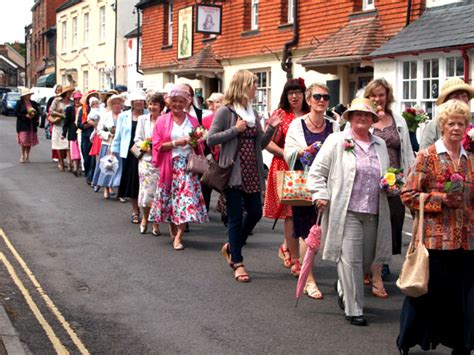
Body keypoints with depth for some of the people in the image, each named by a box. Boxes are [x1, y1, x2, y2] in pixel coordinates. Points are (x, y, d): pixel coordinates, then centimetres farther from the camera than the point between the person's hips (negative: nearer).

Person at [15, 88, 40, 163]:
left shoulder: (33, 103, 10)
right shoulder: (20, 103, -2)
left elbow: (38, 112, 13)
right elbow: (16, 113, -6)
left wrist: (34, 115, -10)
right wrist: (26, 116, -14)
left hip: (32, 125, 4)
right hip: (23, 125, -4)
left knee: (30, 141, 3)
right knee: (24, 141, -9)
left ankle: (27, 156, 15)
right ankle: (23, 155, 9)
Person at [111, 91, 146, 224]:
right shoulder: (123, 116, 7)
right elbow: (118, 135, 10)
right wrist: (114, 151, 8)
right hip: (128, 153, 2)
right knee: (132, 182, 6)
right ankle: (135, 211, 17)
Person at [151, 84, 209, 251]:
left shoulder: (193, 121, 9)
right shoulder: (162, 121, 3)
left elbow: (200, 145, 14)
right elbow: (157, 145, -3)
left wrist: (195, 142, -8)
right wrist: (176, 143, -14)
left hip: (188, 165, 1)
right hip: (169, 165, 0)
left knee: (187, 199, -10)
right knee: (170, 199, 6)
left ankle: (178, 236, -8)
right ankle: (173, 231, 26)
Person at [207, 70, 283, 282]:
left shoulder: (253, 114, 14)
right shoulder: (225, 112, -7)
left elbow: (260, 144, 16)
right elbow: (211, 139, -12)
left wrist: (271, 128, 0)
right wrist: (235, 130, -17)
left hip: (252, 173, 7)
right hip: (234, 172, -7)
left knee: (255, 213, 7)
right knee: (236, 218, 0)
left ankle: (232, 247, 29)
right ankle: (238, 263, 9)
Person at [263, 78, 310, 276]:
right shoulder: (281, 115, 1)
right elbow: (268, 143, -4)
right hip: (285, 168, -3)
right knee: (290, 212, -3)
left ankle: (287, 246, 30)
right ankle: (295, 260, 3)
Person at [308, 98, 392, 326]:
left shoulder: (380, 145, 17)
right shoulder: (336, 141, 2)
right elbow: (317, 172, 1)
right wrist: (321, 195, -10)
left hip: (373, 213, 5)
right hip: (346, 212, -5)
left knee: (367, 259, 11)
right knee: (351, 260, -8)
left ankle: (344, 290, 38)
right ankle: (353, 309, 0)